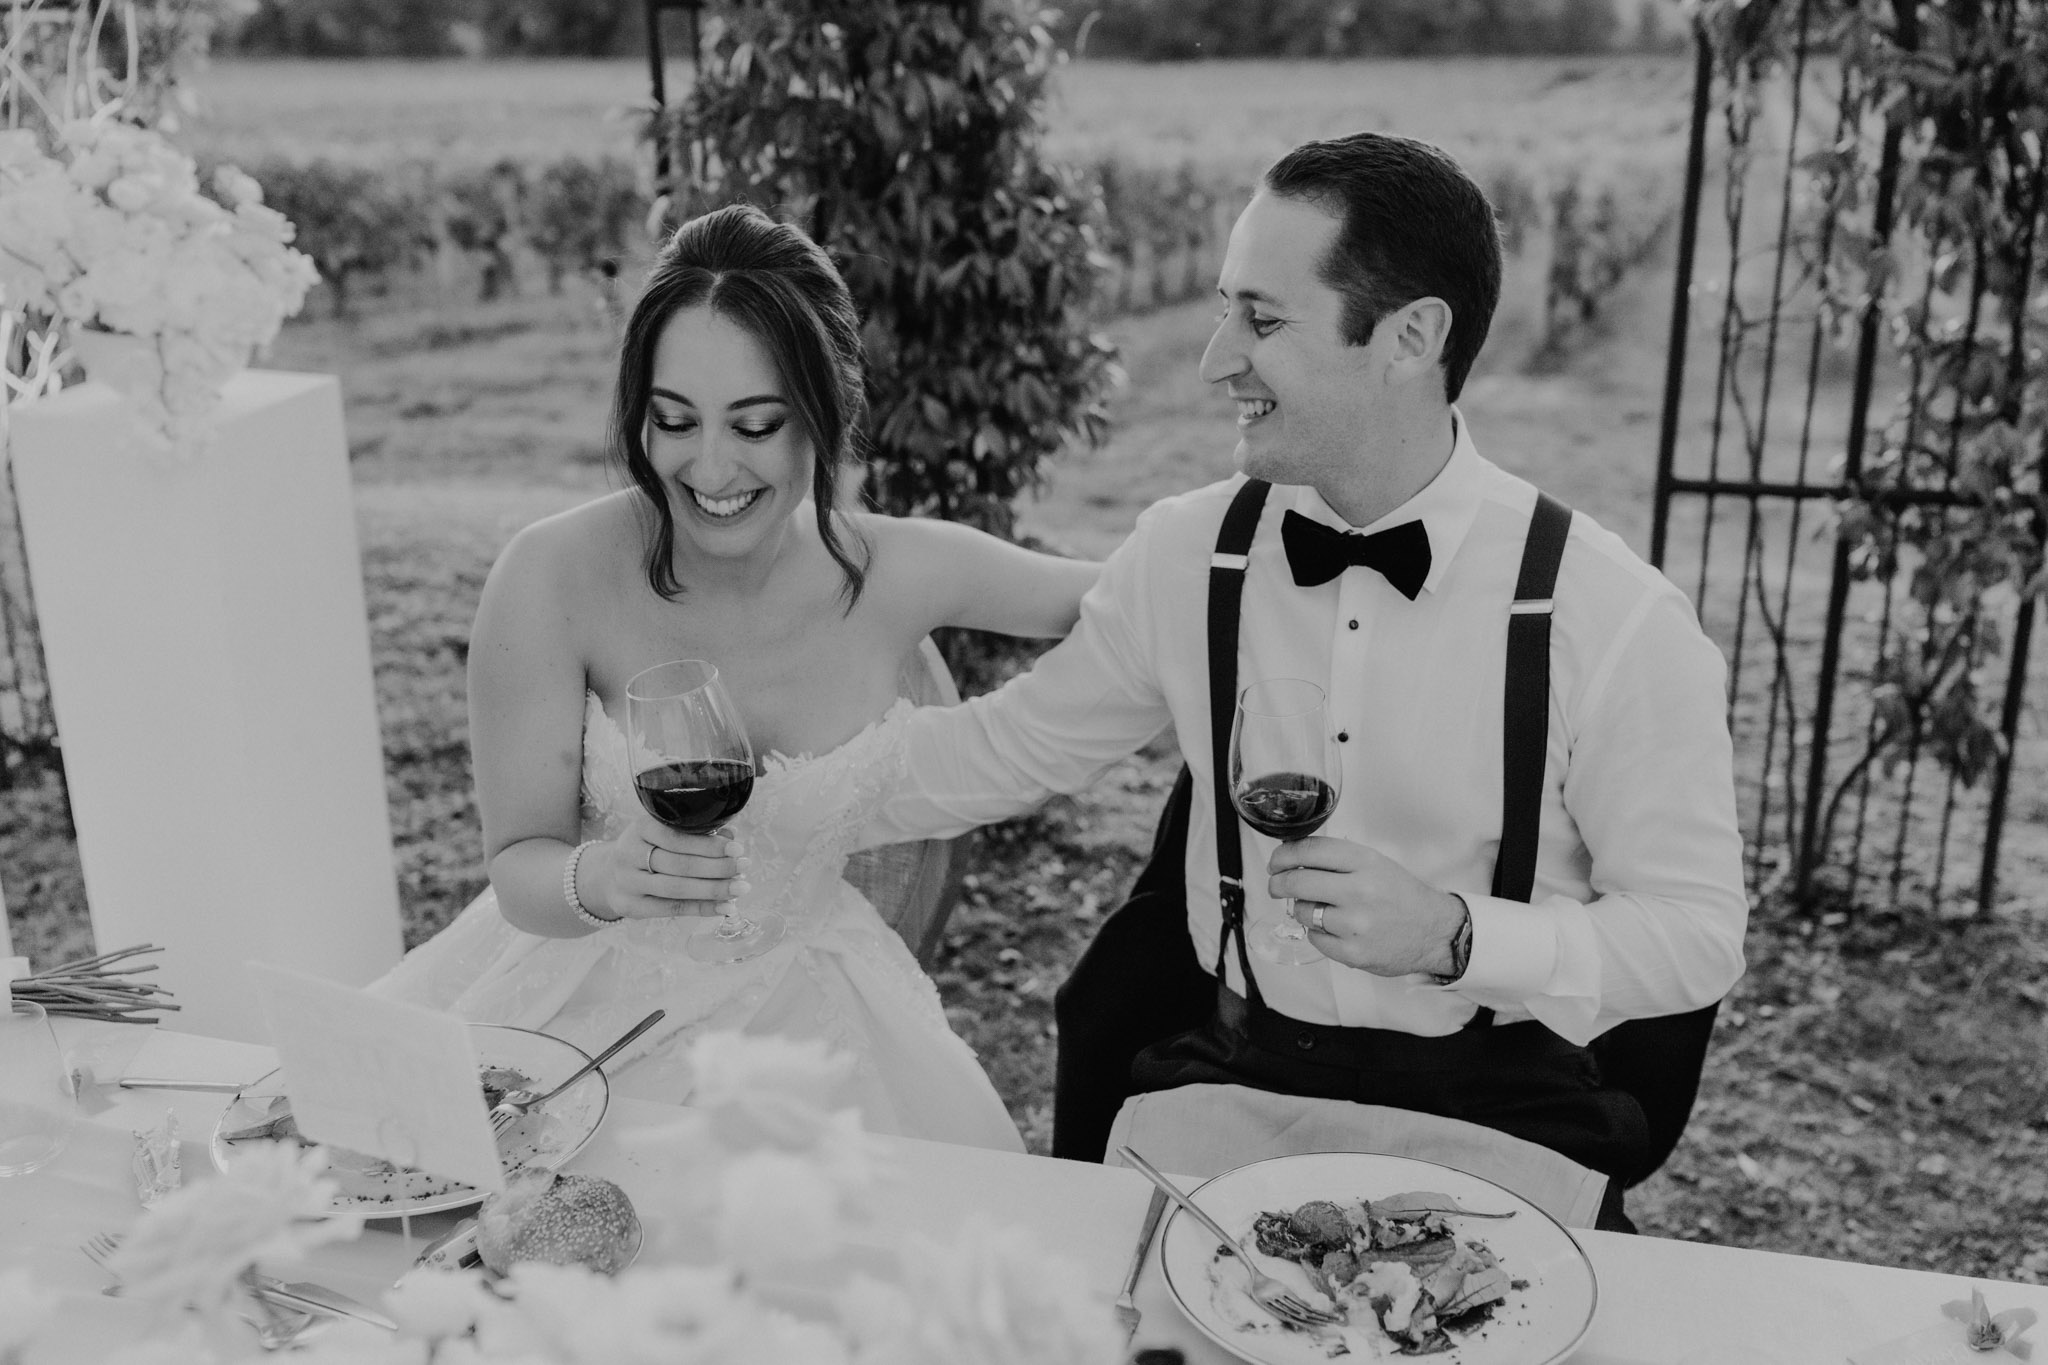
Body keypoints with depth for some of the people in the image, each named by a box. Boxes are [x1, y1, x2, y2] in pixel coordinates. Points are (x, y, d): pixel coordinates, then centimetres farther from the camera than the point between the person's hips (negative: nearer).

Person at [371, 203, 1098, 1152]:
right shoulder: (553, 578, -18)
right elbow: (517, 866, -12)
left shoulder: (896, 574, -12)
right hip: (587, 997, -1)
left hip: (801, 1009, 1)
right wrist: (600, 878, -31)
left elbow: (1114, 597, 8)